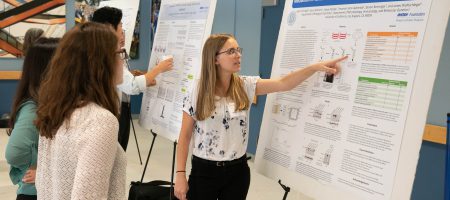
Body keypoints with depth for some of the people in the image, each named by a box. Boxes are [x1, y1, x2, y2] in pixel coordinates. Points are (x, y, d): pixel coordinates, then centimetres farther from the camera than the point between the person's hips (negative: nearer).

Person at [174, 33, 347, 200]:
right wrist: (180, 174, -8)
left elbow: (284, 84, -9)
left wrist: (316, 67, -20)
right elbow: (185, 136, -5)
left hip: (237, 170, 3)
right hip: (204, 171, -2)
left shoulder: (245, 86, -2)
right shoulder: (197, 91, -9)